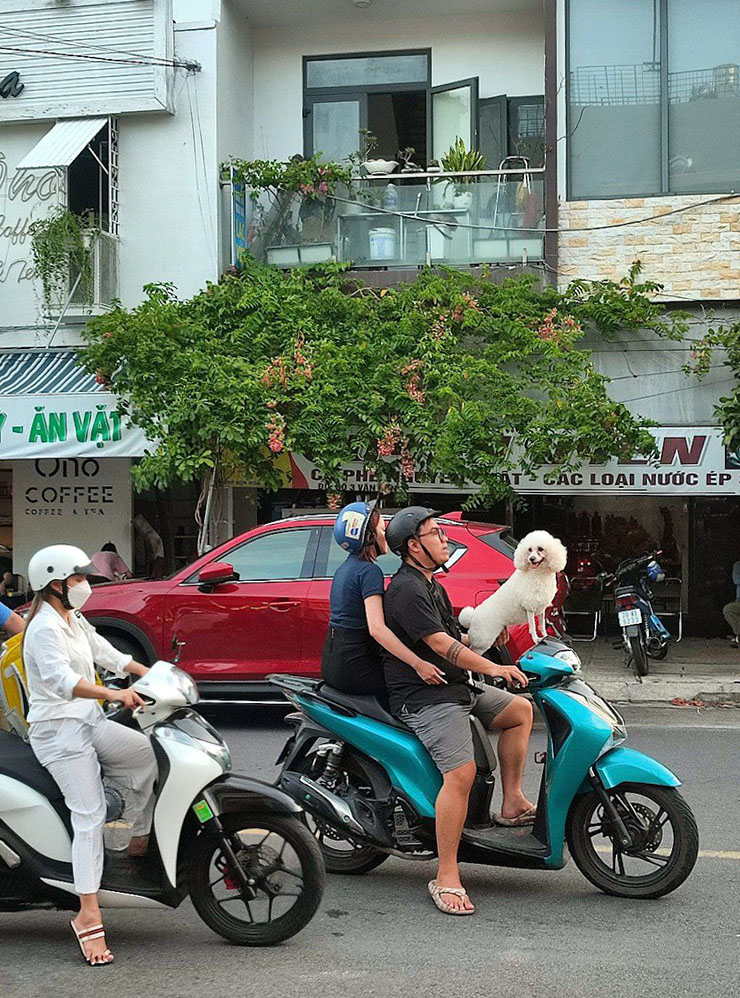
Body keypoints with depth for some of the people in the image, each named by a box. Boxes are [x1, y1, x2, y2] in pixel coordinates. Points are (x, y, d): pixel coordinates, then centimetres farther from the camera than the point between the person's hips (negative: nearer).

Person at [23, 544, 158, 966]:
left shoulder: (75, 621, 15)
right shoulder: (45, 628, -15)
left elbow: (107, 653, 18)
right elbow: (61, 679, -30)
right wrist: (114, 694, -41)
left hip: (88, 722, 9)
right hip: (59, 730, -9)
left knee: (153, 753, -1)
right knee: (90, 815, -16)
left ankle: (141, 840, 14)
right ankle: (89, 915, -18)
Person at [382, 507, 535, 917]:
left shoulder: (431, 586, 20)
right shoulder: (406, 588, -15)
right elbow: (439, 644, -21)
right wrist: (492, 668, -17)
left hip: (457, 687, 11)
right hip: (425, 697, -11)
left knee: (520, 710, 15)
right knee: (461, 774, -24)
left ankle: (512, 804, 15)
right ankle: (446, 878, -21)